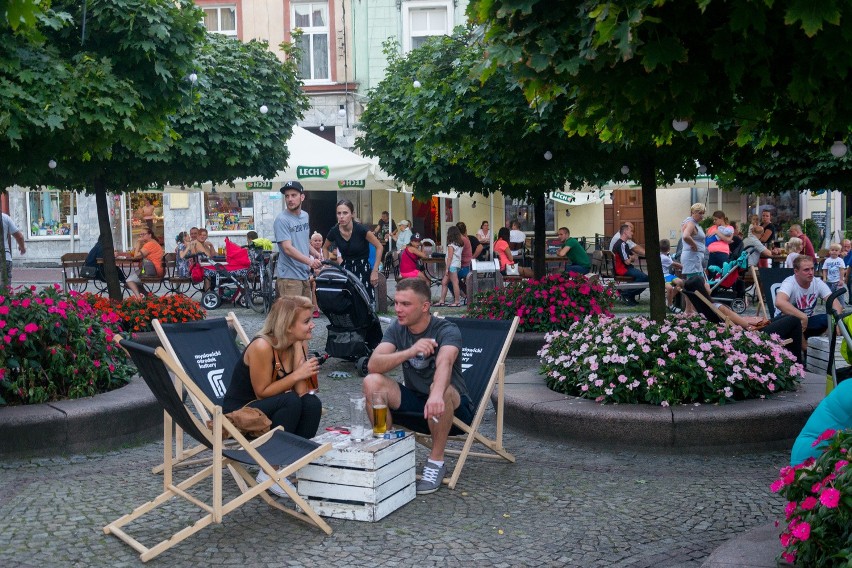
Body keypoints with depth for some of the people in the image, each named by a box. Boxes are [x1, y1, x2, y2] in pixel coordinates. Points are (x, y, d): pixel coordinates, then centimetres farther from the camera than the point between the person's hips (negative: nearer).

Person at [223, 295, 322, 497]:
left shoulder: (299, 345, -3)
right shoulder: (262, 347, -25)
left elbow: (302, 391, -10)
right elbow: (262, 392, -21)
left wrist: (298, 349, -18)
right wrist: (297, 374, -25)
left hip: (268, 409, 7)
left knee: (312, 403, -21)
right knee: (291, 402, -32)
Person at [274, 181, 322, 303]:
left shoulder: (305, 216, 13)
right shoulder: (282, 220, -13)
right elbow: (288, 248, -23)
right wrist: (310, 261, -33)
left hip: (304, 274, 8)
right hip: (289, 276, -8)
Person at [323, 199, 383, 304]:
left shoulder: (360, 229, -18)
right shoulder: (334, 231, -6)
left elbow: (379, 247, -9)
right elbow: (325, 248, 16)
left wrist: (375, 271, -10)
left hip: (363, 269, -4)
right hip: (345, 268, 4)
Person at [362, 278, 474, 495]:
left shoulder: (447, 330, -18)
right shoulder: (397, 329, -4)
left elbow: (444, 362, -40)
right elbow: (373, 365, -20)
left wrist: (436, 395, -62)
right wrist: (410, 352, -38)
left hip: (455, 406, -4)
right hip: (413, 400, 4)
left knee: (440, 390, -38)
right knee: (372, 382, -20)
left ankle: (436, 461, -19)